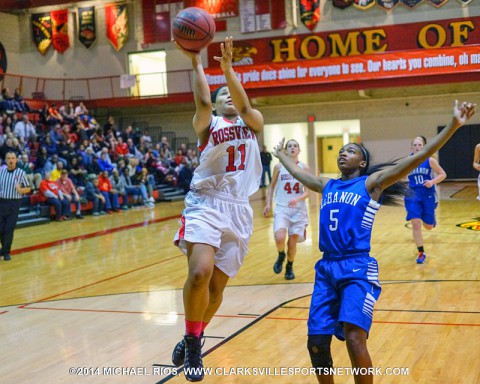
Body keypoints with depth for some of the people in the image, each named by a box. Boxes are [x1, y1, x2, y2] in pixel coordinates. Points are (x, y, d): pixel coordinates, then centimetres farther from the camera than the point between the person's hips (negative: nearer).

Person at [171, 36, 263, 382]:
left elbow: (244, 106, -10)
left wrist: (228, 67, -22)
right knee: (200, 273, -24)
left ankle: (193, 339, 30)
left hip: (239, 210, 3)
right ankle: (193, 341, -2)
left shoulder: (254, 122, 13)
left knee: (218, 285, 6)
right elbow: (203, 101, -15)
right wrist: (197, 62, -19)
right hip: (205, 204, -3)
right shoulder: (207, 124, 8)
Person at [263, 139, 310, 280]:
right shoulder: (278, 167, -1)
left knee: (292, 242, 5)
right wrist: (268, 203, 3)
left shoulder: (304, 168, -3)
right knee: (279, 238, -21)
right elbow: (272, 186, 12)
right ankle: (281, 256, 13)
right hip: (281, 209, -1)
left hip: (298, 210, 1)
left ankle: (289, 267, 32)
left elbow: (307, 192, -4)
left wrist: (297, 199, -23)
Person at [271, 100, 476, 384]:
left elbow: (417, 158, -9)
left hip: (357, 268, -5)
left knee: (354, 338, -23)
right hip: (326, 268, 5)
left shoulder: (371, 183, 2)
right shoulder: (327, 186, 17)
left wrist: (454, 125, -17)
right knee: (317, 344, 1)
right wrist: (281, 155, 53)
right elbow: (298, 172, 37)